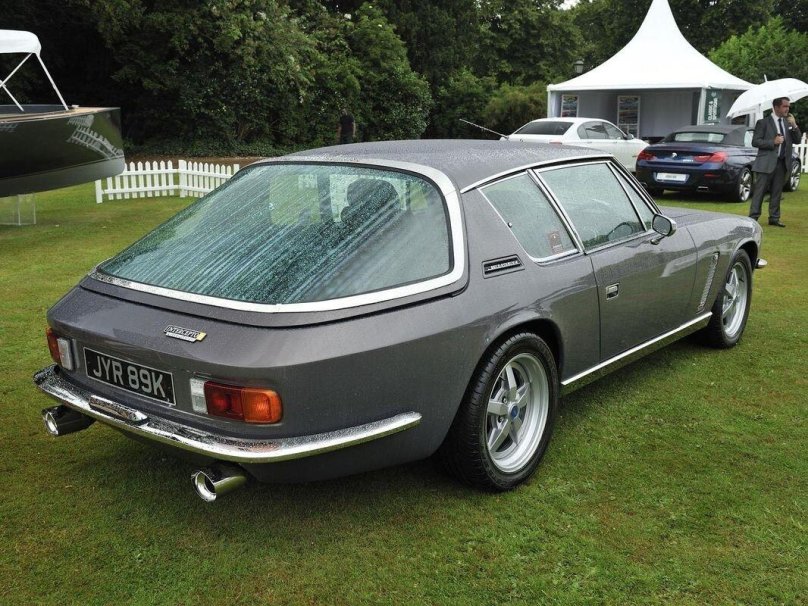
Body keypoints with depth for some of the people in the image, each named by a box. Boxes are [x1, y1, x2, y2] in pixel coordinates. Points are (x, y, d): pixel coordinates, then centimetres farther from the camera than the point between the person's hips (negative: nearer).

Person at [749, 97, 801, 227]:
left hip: (782, 163, 6)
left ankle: (774, 218, 16)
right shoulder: (763, 123, -3)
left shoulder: (788, 123, 14)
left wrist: (794, 126, -3)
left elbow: (797, 140, 12)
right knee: (759, 191, -4)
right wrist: (773, 142, -17)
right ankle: (753, 218, -3)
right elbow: (755, 142, -8)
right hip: (767, 163, -5)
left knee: (777, 192, 10)